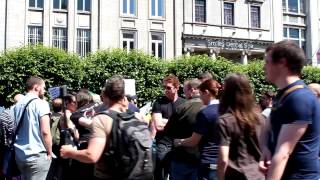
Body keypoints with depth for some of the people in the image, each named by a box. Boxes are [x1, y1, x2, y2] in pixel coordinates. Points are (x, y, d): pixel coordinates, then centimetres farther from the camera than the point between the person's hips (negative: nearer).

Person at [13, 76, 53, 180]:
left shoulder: (17, 105, 12)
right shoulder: (41, 103, -10)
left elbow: (16, 130, 17)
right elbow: (45, 132, -17)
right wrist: (49, 152, -6)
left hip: (19, 155, 7)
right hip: (37, 155, -7)